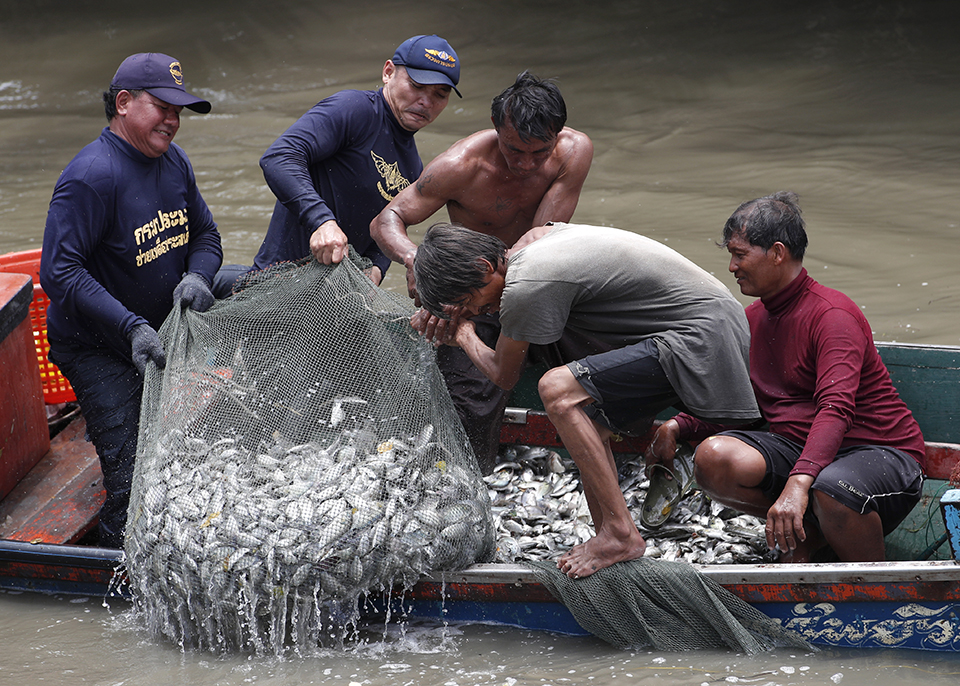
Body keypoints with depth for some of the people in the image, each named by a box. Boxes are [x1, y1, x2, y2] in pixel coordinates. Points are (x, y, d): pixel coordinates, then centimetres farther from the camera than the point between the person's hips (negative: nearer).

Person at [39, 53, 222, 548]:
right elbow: (59, 271, -28)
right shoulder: (91, 176, -24)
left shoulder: (173, 161, 2)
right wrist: (131, 327, -35)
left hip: (160, 335, 8)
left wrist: (196, 276, -10)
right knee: (133, 480, -12)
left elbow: (204, 233, 14)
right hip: (96, 351, -8)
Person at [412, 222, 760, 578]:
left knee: (558, 392, -19)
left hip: (702, 336, -10)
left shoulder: (527, 286, -17)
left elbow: (503, 376, -1)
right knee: (587, 422, 16)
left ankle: (621, 534, -15)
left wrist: (464, 335, 19)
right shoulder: (533, 239, 11)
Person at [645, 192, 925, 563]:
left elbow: (835, 409, -31)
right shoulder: (755, 318, 12)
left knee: (831, 491, -42)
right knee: (713, 457, -22)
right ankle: (808, 529, -1)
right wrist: (678, 427, 0)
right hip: (798, 447, 7)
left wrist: (797, 484, -45)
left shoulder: (832, 315, -16)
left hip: (878, 451, -7)